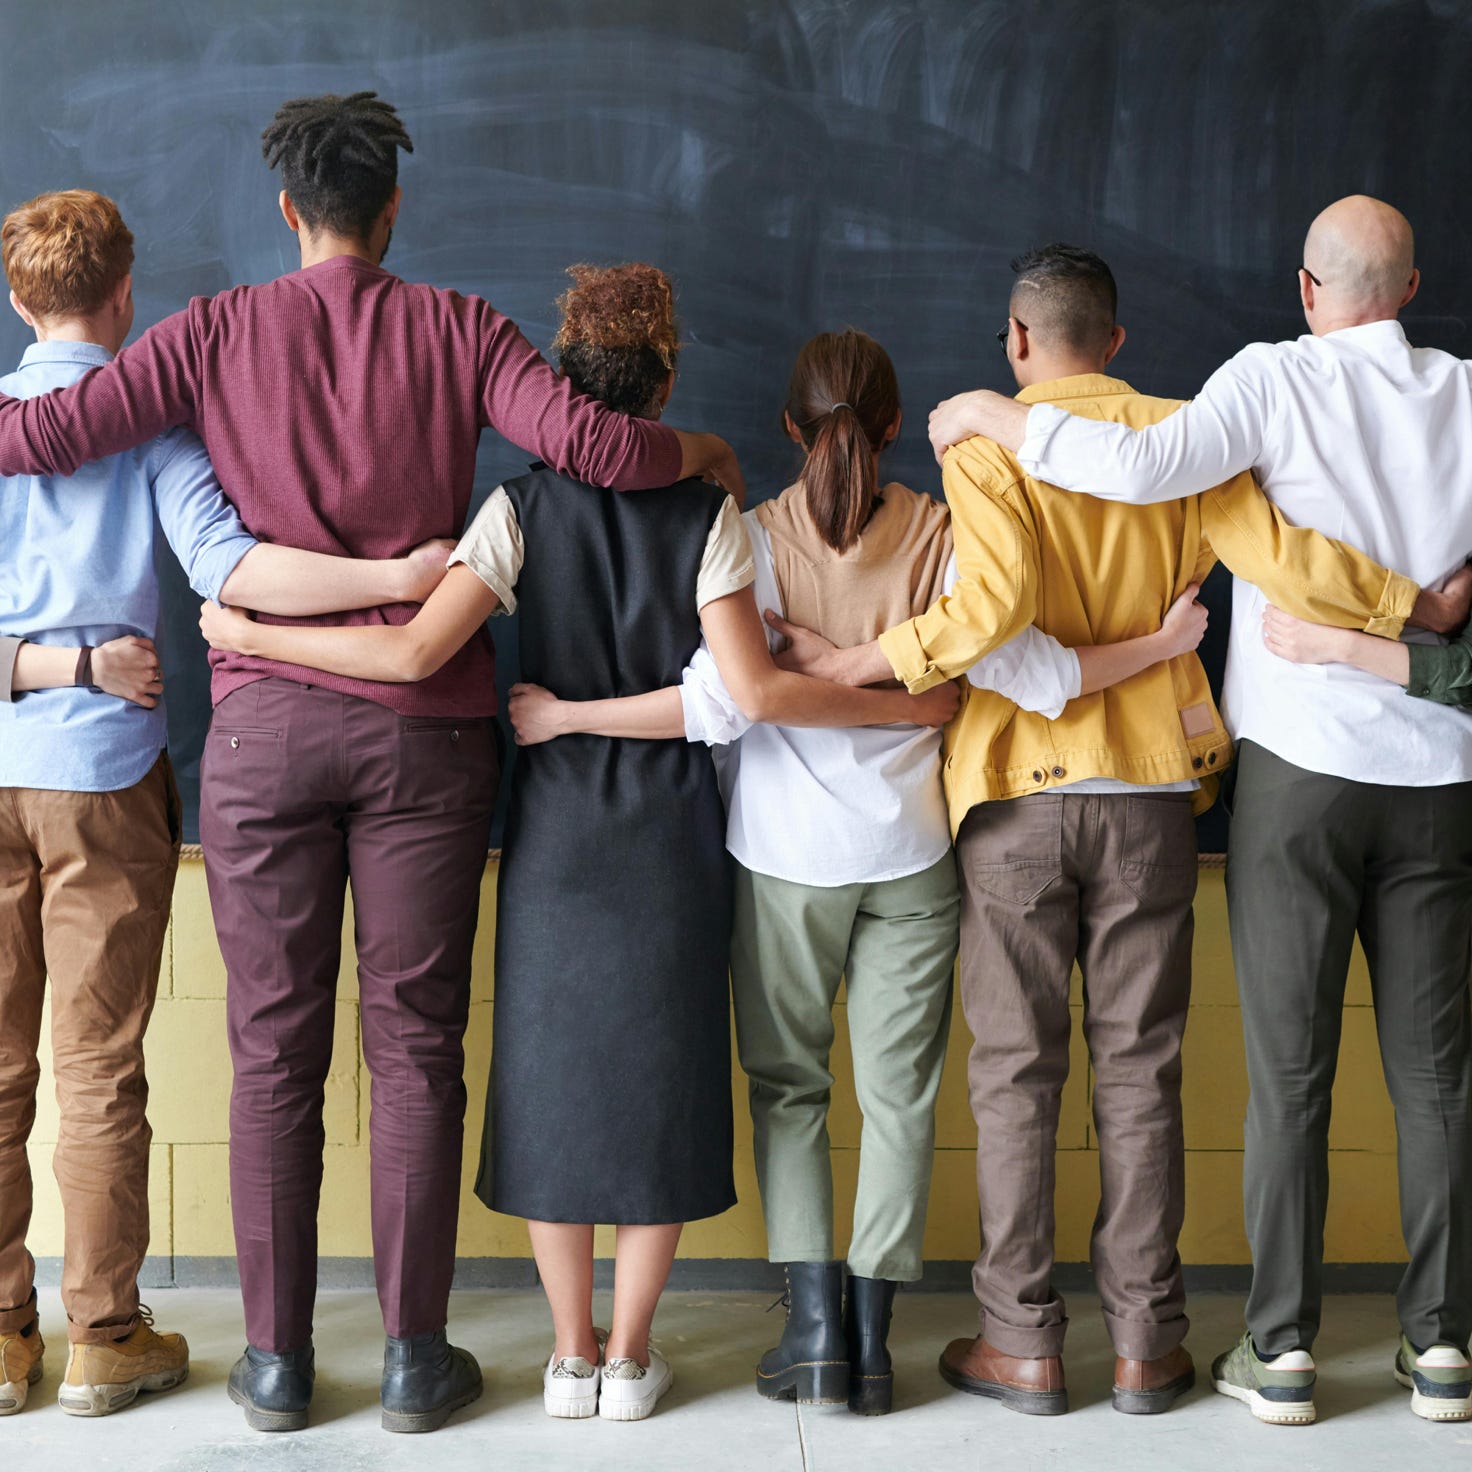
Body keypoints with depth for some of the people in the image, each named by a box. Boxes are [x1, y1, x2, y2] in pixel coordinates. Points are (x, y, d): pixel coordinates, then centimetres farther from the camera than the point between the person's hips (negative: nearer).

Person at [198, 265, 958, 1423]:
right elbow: (756, 690, -15)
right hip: (672, 834, 0)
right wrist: (909, 706, -5)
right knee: (660, 1076, 9)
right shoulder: (708, 516, -5)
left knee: (552, 1068, 11)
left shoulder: (521, 510, -5)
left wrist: (249, 634, -5)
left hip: (555, 828, 0)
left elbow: (416, 651, -16)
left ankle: (572, 1351, 19)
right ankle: (630, 1355, 18)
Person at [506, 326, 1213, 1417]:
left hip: (786, 855, -1)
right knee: (898, 1090, 8)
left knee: (787, 1080, 12)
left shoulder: (760, 536, -10)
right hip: (910, 851, 1)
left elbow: (722, 700, -20)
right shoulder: (942, 534, -5)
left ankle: (815, 1320, 7)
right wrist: (1164, 643, 2)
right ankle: (872, 1335, 11)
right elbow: (1028, 672, -12)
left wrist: (565, 715, -13)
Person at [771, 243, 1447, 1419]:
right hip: (1150, 792, 2)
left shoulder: (985, 449, -5)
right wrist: (1423, 601, 3)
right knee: (1139, 1072, 9)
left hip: (1019, 793, -2)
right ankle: (1146, 1343, 16)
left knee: (1016, 1074, 7)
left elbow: (992, 605, -22)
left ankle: (1025, 1344, 13)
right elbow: (1287, 561, -8)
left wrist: (857, 664, -13)